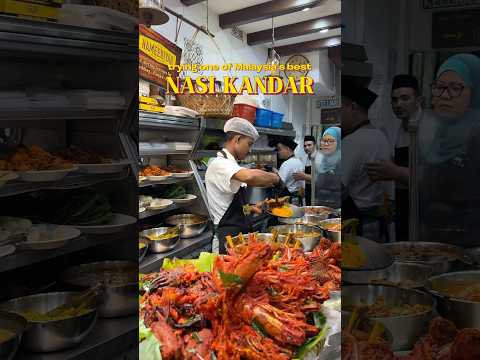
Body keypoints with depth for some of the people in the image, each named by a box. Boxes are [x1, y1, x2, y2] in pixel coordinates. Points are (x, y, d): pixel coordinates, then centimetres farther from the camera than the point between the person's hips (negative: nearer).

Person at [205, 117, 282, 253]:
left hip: (241, 232, 10)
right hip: (230, 235, -10)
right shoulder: (219, 164, -17)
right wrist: (275, 178, -21)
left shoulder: (229, 164, 15)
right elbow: (251, 176, -38)